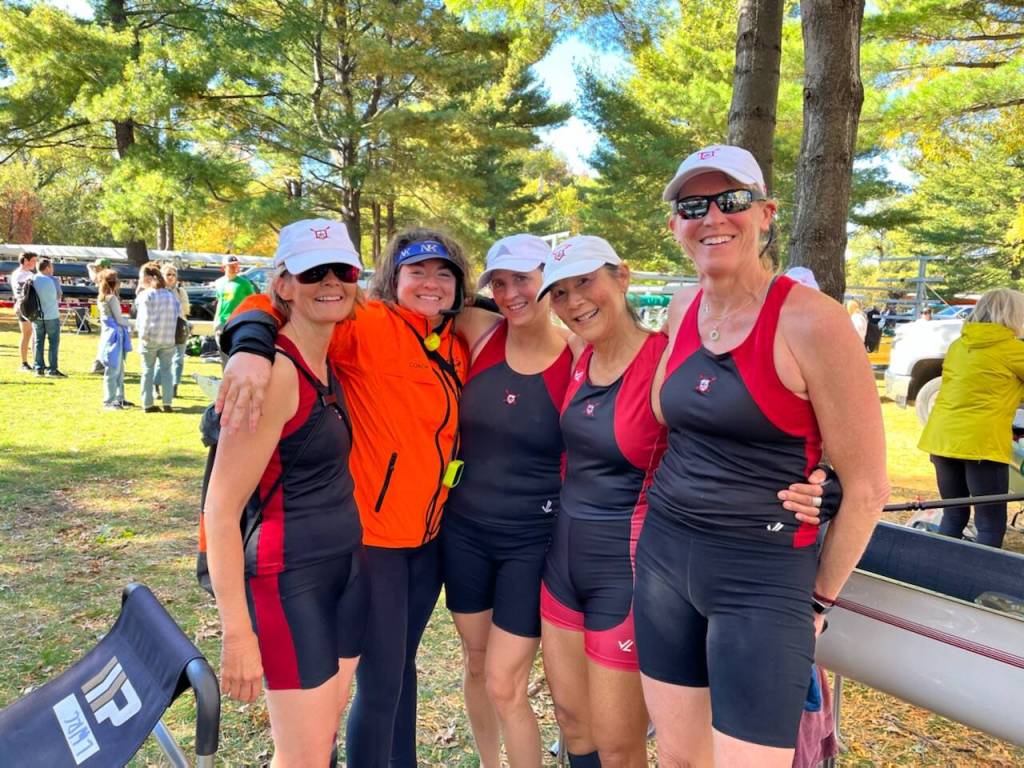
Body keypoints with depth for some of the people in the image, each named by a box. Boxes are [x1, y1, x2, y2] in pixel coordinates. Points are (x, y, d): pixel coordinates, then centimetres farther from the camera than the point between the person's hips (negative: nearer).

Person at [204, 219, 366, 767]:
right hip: (288, 582, -8)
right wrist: (237, 633, -19)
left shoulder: (326, 364, 5)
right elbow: (221, 508, -20)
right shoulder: (276, 372, -19)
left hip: (347, 568, 8)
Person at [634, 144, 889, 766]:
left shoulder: (811, 321, -15)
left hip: (762, 578, -6)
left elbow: (867, 487, -10)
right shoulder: (684, 308, 4)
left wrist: (818, 598, 0)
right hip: (664, 554, 6)